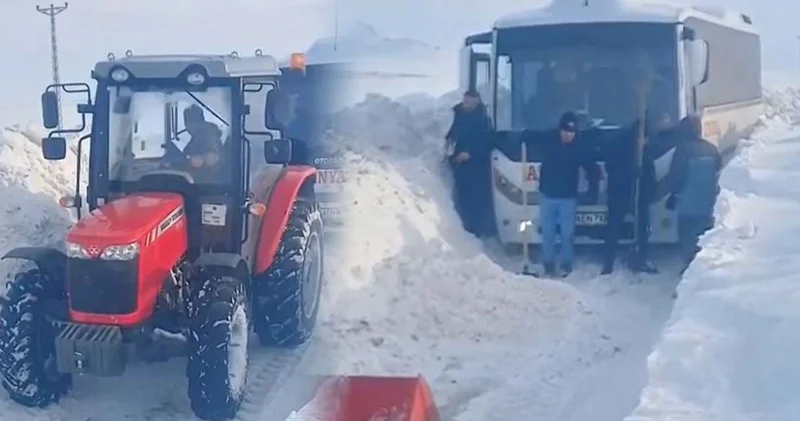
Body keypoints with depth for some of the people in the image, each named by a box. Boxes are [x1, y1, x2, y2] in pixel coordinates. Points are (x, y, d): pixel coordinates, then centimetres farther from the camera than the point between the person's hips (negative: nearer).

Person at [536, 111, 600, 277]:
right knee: (547, 233, 5)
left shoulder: (580, 148, -9)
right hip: (548, 196, 1)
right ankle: (548, 265, 16)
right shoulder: (548, 142, -7)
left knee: (567, 233, 2)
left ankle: (566, 265, 17)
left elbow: (592, 171, -1)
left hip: (568, 198, -1)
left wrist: (592, 192, -5)